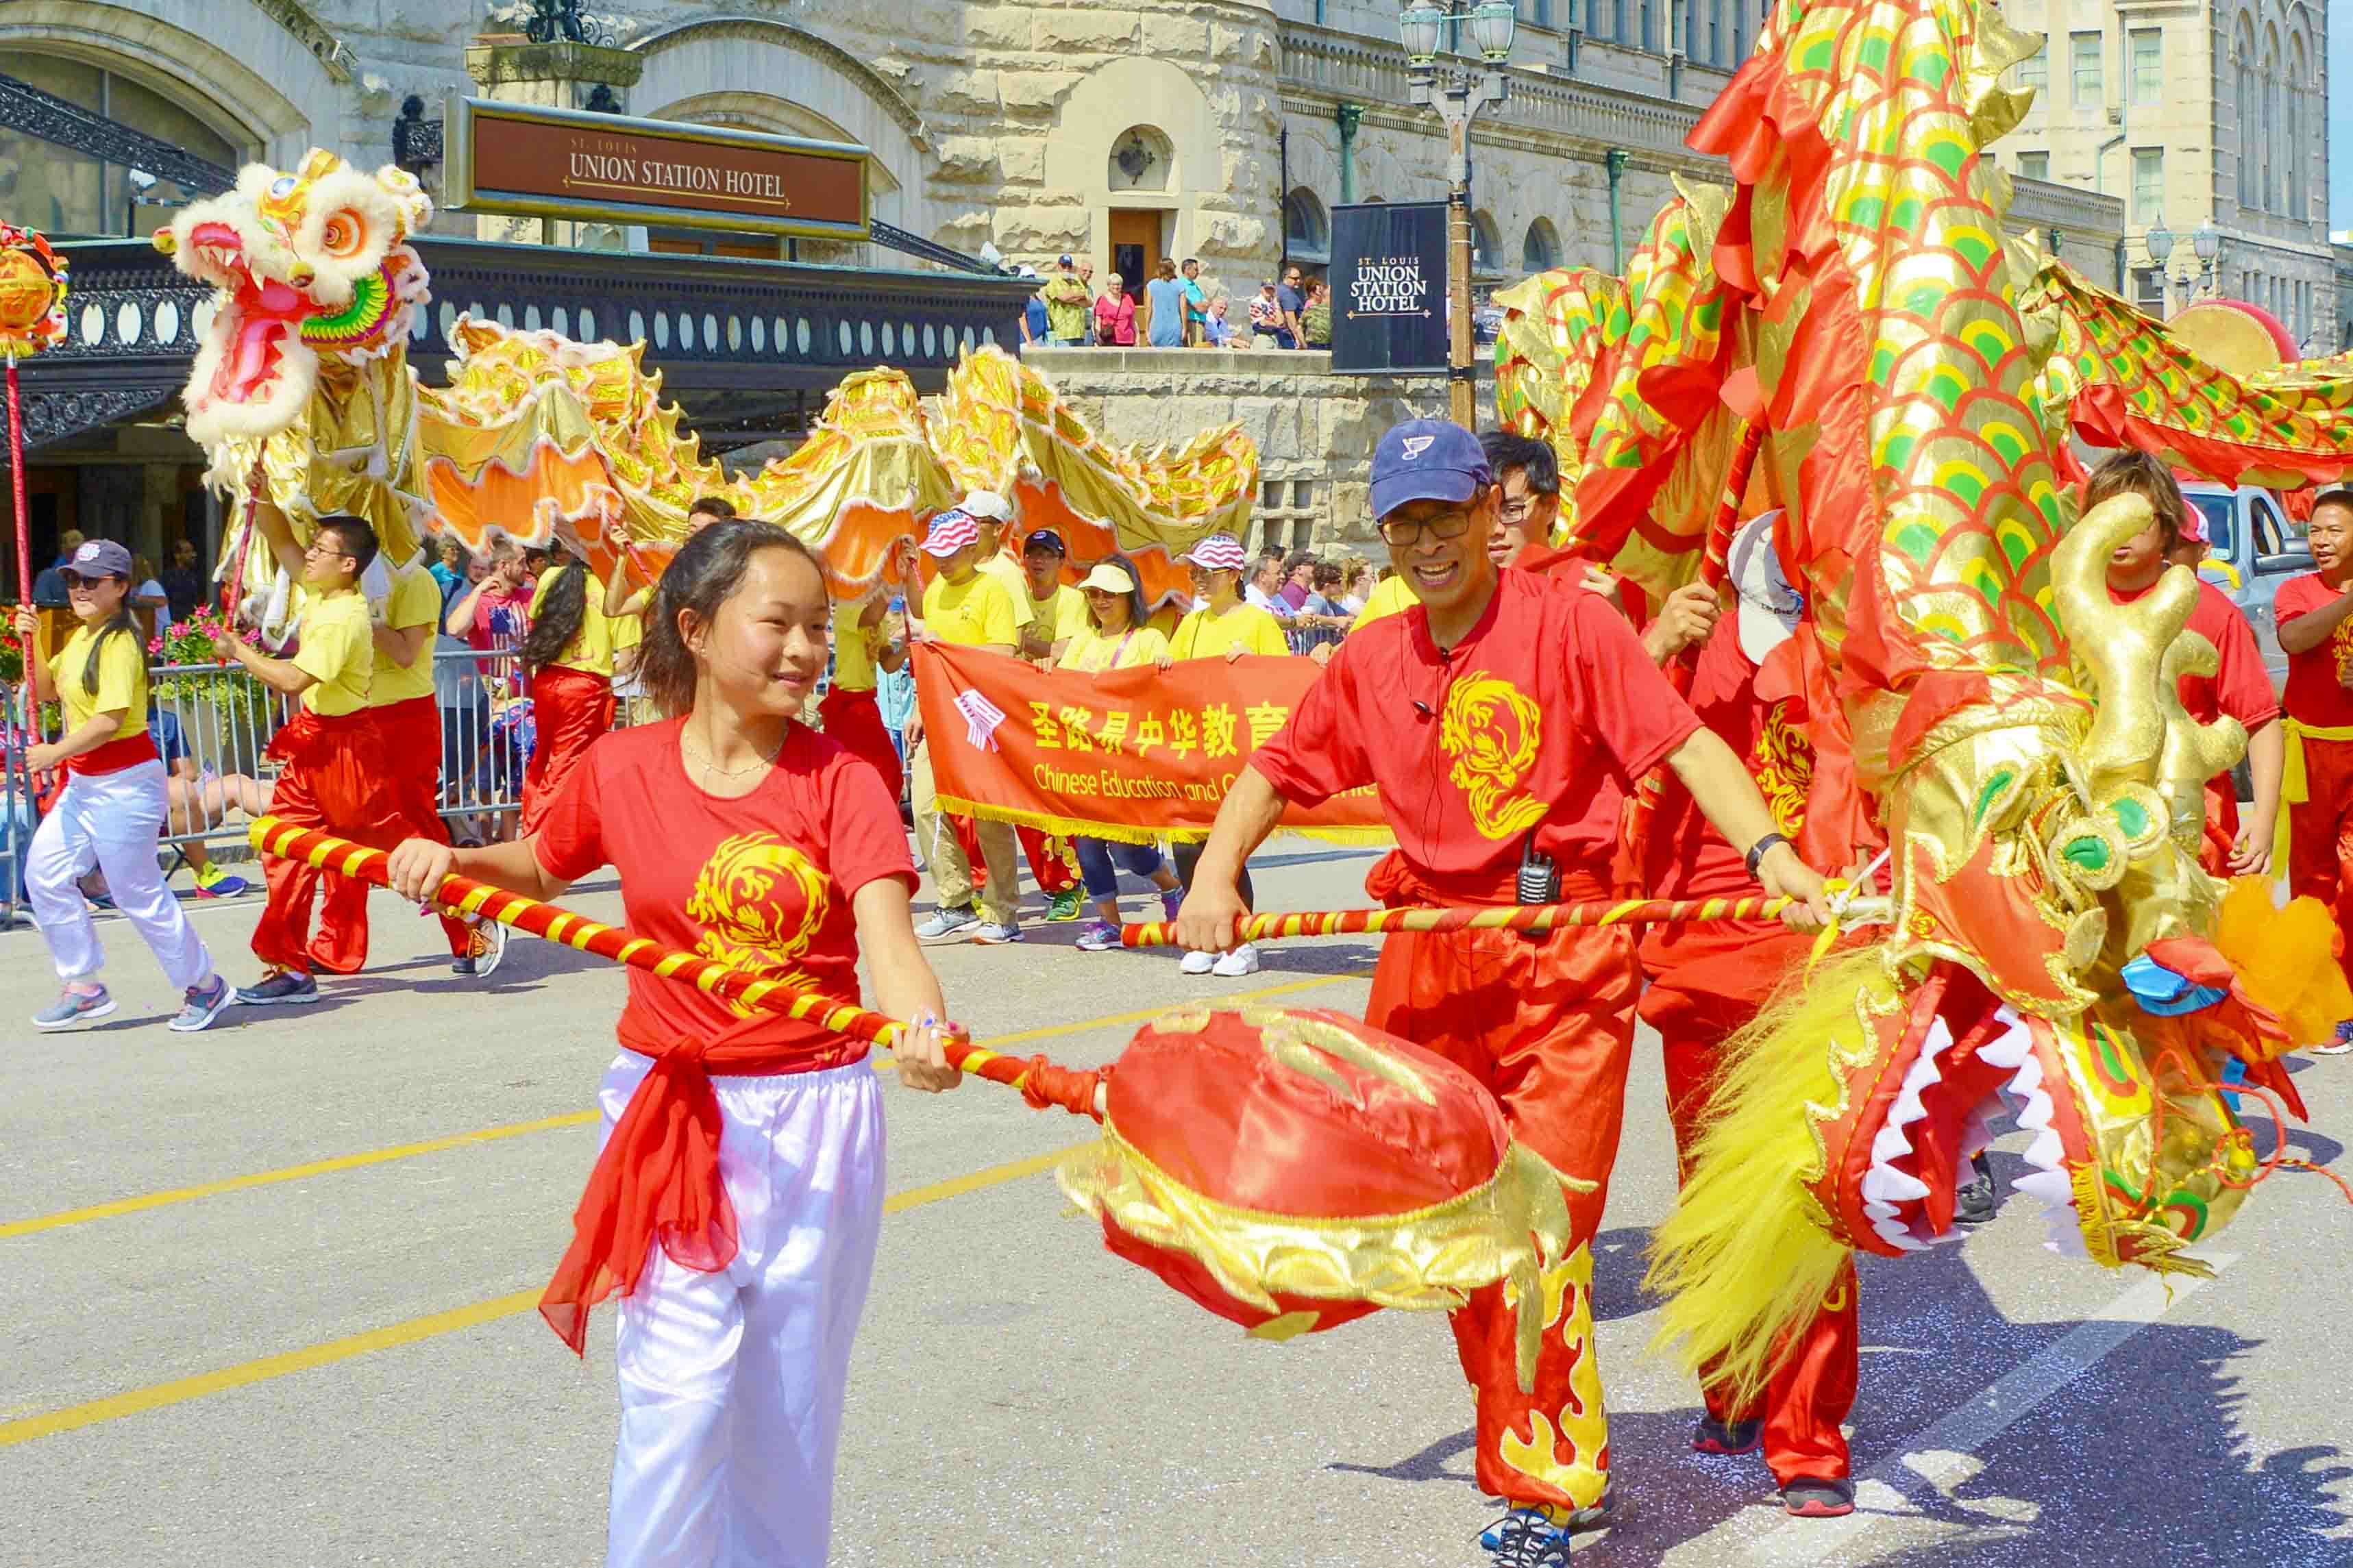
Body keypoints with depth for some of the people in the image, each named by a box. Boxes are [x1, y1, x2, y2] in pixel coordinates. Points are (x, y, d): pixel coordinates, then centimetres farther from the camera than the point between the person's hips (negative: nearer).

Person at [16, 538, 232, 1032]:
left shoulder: (119, 644, -17)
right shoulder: (79, 637, 12)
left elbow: (110, 719, -24)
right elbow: (47, 691, 18)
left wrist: (56, 752, -23)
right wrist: (32, 641, 5)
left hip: (124, 782, -10)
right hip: (82, 782, 10)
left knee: (136, 892, -4)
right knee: (45, 872, 6)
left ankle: (204, 985, 10)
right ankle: (84, 987, 14)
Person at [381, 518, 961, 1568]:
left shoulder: (838, 780, -7)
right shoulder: (624, 770, -3)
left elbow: (885, 930, -22)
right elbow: (541, 868, 18)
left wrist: (922, 1028, -43)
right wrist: (452, 860, -2)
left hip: (816, 1116, 0)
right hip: (675, 1114, 0)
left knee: (790, 1401, 11)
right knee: (682, 1393, -7)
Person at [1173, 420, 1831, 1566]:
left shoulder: (1566, 622, -5)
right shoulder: (1370, 661, 10)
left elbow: (1682, 741, -12)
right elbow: (1279, 771, 19)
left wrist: (1766, 848, -26)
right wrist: (1216, 874, 4)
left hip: (1561, 954, -5)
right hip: (1430, 955, 6)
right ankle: (1526, 1459, 26)